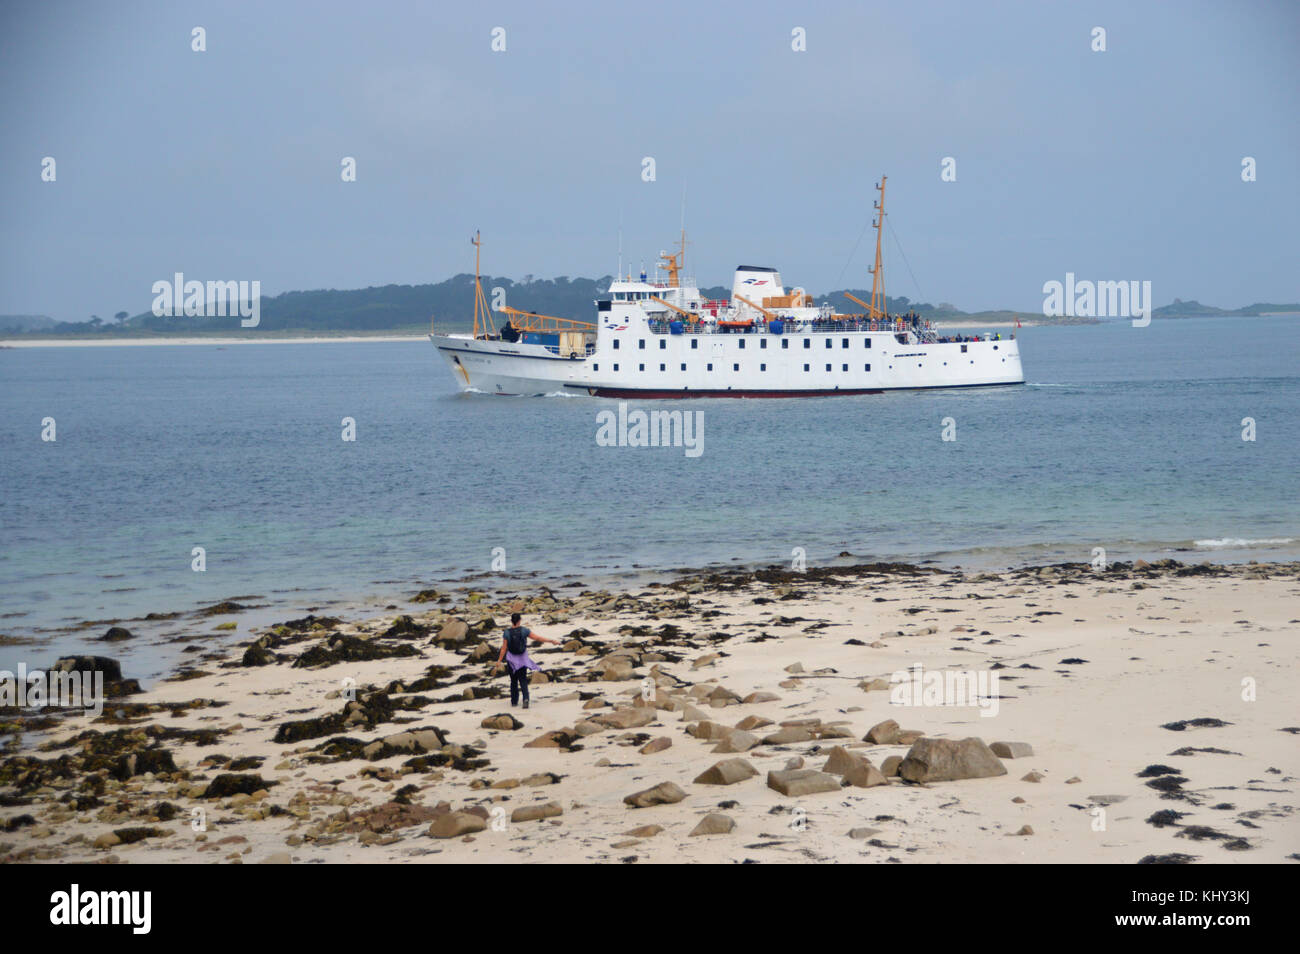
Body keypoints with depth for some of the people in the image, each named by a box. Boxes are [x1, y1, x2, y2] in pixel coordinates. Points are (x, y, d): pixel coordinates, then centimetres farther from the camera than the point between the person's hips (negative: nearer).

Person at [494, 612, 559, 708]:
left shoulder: (506, 633, -11)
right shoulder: (524, 630, -11)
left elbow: (503, 649, -11)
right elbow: (538, 638, -11)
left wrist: (499, 662, -6)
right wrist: (552, 641, -3)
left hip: (512, 660, 0)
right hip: (522, 660, 0)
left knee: (513, 681, 18)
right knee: (523, 680, 6)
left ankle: (514, 701, 24)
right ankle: (525, 698, -18)